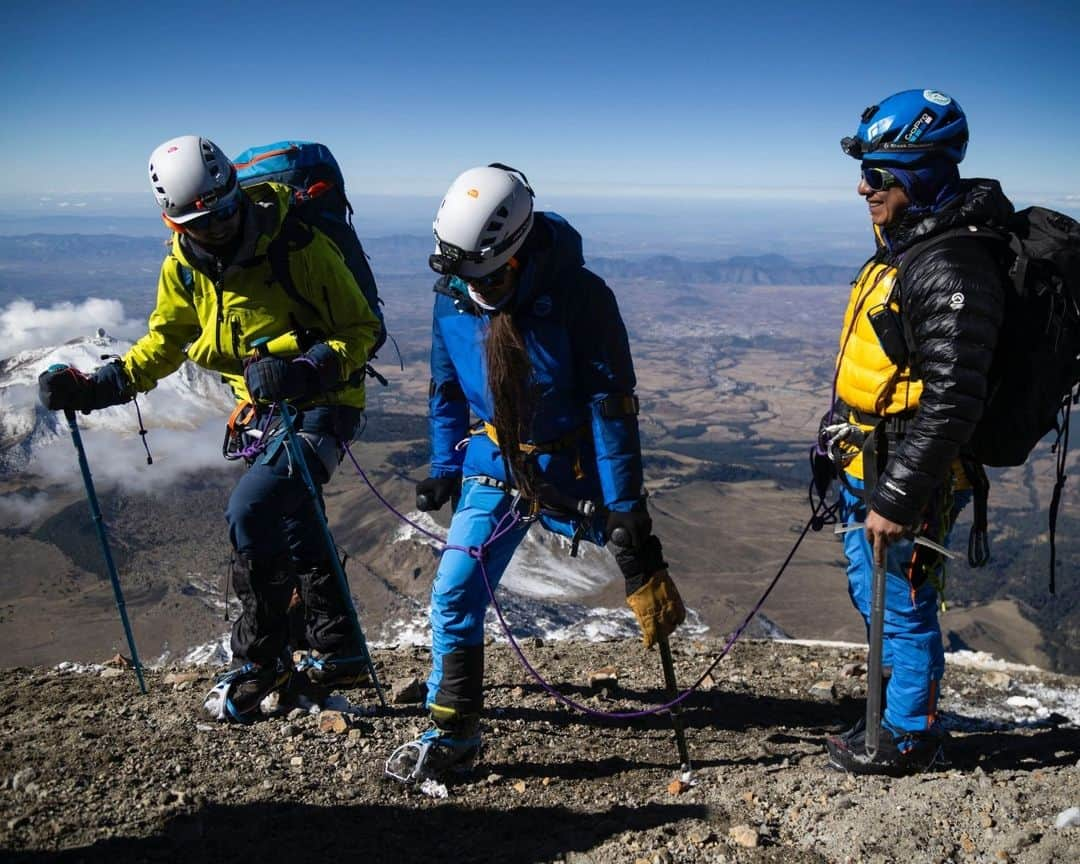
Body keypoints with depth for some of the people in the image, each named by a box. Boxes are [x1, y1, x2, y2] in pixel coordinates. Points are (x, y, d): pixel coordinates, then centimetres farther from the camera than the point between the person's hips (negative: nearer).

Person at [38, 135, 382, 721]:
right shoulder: (183, 267, -2)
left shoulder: (300, 247, -20)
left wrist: (307, 369, -34)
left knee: (250, 512, -20)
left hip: (321, 405, -7)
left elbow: (362, 328, -16)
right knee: (293, 527, 14)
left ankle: (260, 660, 0)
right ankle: (338, 654, 31)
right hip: (265, 410, 7)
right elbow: (164, 342, 10)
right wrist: (97, 385, -5)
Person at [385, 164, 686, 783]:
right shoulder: (453, 297, -9)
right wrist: (446, 470, 8)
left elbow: (611, 404, -21)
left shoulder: (577, 294, -23)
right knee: (454, 597, -2)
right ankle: (451, 736, 12)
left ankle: (661, 598, 50)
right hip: (497, 464, 4)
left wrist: (625, 510, -20)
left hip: (573, 464, -3)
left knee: (634, 546, 14)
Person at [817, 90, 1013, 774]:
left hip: (909, 479, -10)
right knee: (873, 594, 24)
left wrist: (895, 498, -25)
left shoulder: (954, 269, -24)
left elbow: (950, 404, -28)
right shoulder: (906, 244, 9)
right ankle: (905, 696, 45)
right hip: (867, 465, 10)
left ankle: (908, 738, 29)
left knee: (903, 609, 8)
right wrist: (837, 433, 22)